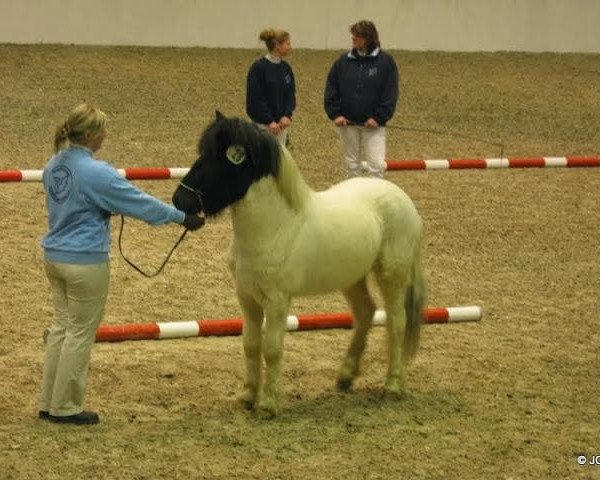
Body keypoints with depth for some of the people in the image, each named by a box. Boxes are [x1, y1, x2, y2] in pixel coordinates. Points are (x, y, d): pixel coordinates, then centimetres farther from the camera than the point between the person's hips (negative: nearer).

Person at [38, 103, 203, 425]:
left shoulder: (53, 166, 3)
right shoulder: (96, 173, -21)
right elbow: (141, 203, -15)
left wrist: (106, 206, 19)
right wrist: (182, 217, -5)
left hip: (54, 257, 8)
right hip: (85, 263, -8)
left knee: (61, 326, 17)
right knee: (81, 333, 5)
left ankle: (49, 403, 23)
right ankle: (65, 407, 13)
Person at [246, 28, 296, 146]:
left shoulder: (286, 68, 6)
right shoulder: (258, 68, -13)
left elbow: (291, 94, 6)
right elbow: (255, 99, -15)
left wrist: (287, 115, -12)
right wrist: (269, 121, -18)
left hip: (281, 123, 6)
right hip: (263, 124, -6)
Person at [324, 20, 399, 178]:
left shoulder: (385, 61, -5)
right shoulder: (343, 61, 2)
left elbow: (391, 93, -6)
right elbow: (331, 89, 5)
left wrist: (379, 118, -14)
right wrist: (335, 114, -6)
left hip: (373, 124, -3)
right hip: (347, 123, 3)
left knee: (377, 165, -9)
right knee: (352, 165, 12)